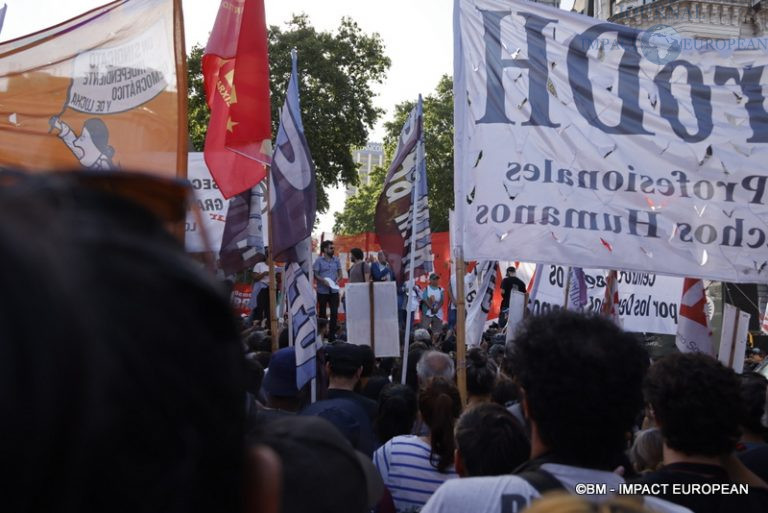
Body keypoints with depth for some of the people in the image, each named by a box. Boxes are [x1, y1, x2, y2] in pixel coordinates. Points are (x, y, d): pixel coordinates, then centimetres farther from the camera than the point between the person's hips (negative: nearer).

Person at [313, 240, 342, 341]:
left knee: (334, 313, -1)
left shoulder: (336, 260, 8)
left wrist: (337, 280, -9)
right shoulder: (319, 261, -2)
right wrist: (323, 280, -20)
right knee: (322, 313, 6)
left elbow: (340, 273, 11)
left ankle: (332, 335, 6)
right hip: (322, 291, -3)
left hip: (334, 290, 3)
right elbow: (315, 274, -5)